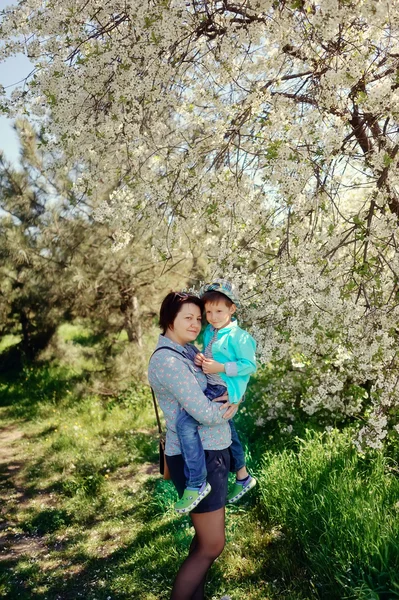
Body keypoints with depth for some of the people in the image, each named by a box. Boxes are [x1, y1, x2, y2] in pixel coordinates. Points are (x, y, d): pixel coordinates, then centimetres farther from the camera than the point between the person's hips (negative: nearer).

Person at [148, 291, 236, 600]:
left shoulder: (189, 351, 8)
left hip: (212, 450, 9)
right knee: (212, 545, 3)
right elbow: (205, 413, -24)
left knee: (205, 538, 21)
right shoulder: (167, 360, -21)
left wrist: (230, 402, -7)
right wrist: (232, 407, -5)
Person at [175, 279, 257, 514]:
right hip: (213, 386, 9)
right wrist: (200, 360, -1)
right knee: (227, 430, 25)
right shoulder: (208, 333, 10)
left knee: (186, 421, -24)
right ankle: (243, 476, 48)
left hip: (225, 389, -9)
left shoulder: (238, 336, -14)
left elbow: (250, 365, -16)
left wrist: (221, 368, -23)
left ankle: (196, 483, -15)